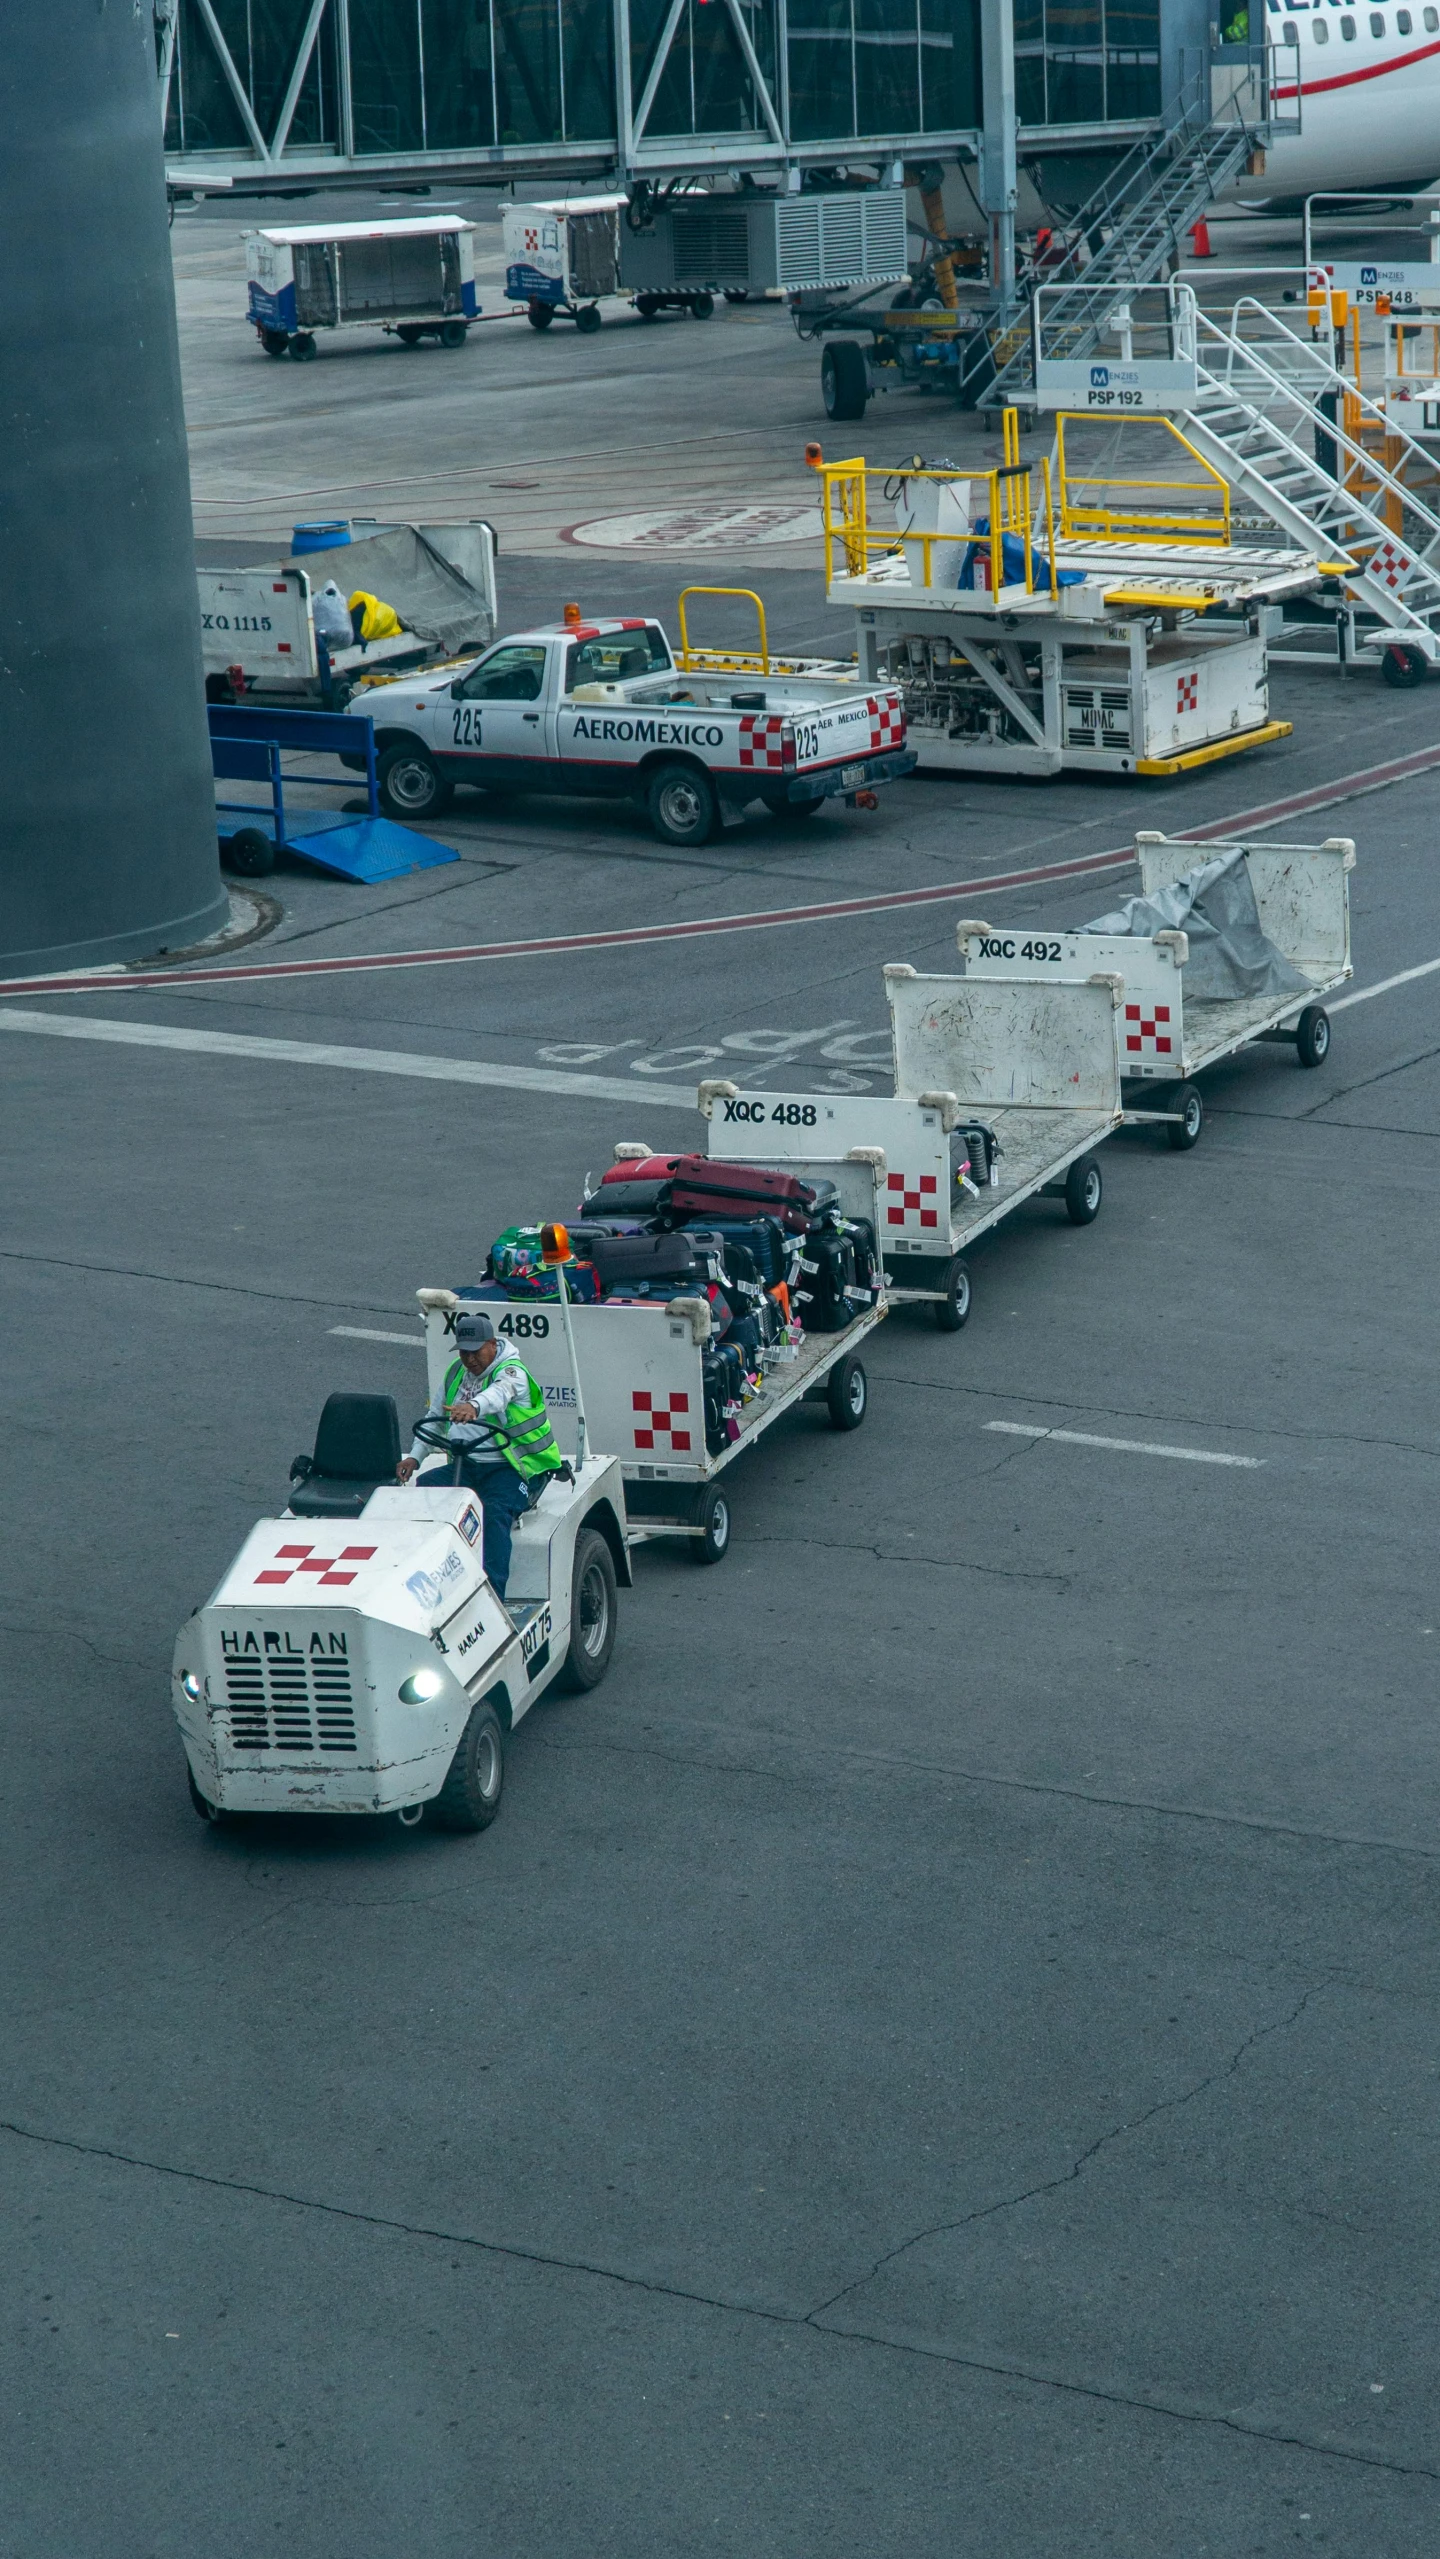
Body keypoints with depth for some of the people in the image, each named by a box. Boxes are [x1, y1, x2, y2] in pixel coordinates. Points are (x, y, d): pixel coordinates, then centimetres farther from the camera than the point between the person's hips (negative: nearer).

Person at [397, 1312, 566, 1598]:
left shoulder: (511, 1372, -10)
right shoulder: (455, 1372, 13)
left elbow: (499, 1393, -35)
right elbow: (434, 1417, 22)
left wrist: (472, 1407, -59)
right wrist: (415, 1457, 7)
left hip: (511, 1468, -6)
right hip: (466, 1465, 7)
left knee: (496, 1513, -33)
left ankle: (492, 1593, -38)